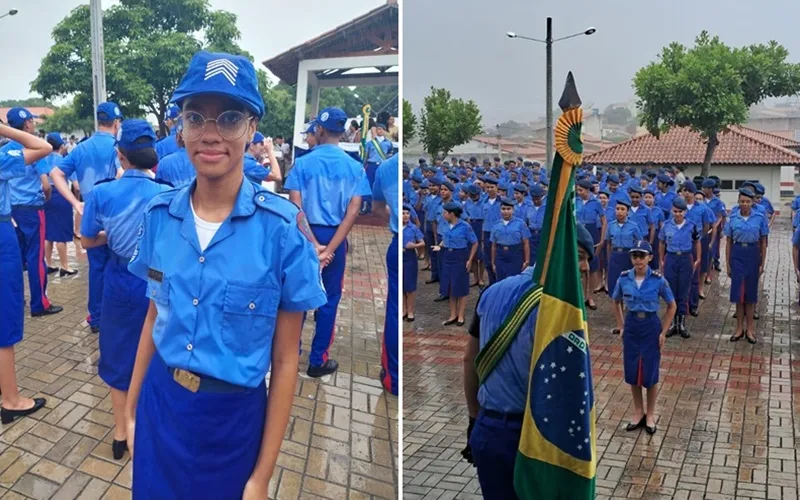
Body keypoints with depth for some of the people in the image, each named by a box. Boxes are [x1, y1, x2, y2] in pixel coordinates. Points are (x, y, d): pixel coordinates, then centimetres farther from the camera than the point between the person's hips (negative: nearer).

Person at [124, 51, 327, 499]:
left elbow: (285, 360, -13)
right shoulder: (159, 216, -5)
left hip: (233, 418, -3)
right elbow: (155, 316, 9)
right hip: (160, 405, 4)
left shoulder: (283, 228, -18)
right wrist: (131, 409, 12)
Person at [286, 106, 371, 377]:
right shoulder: (354, 167, -3)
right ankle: (317, 360, 15)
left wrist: (313, 244, -15)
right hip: (335, 237, 0)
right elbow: (353, 211, -12)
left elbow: (295, 207, -15)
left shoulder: (302, 163, -6)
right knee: (330, 298, 9)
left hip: (305, 236, 0)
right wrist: (330, 247, -15)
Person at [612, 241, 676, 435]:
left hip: (651, 327, -2)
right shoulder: (624, 279, -6)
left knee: (650, 373, 4)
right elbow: (616, 303, 11)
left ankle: (650, 414, 23)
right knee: (632, 371, 9)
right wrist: (622, 326, 6)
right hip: (632, 326, 3)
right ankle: (638, 412, 27)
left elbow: (672, 306, -1)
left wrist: (663, 332, -5)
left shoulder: (658, 280, -13)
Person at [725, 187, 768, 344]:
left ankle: (749, 328, 19)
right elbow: (729, 242, 5)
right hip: (737, 255, 1)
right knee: (738, 292, 4)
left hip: (753, 255, -1)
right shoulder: (733, 218, 0)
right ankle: (739, 328, 16)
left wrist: (762, 264, 1)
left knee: (750, 292, 7)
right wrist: (727, 264, 3)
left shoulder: (760, 218, -2)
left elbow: (763, 242, 3)